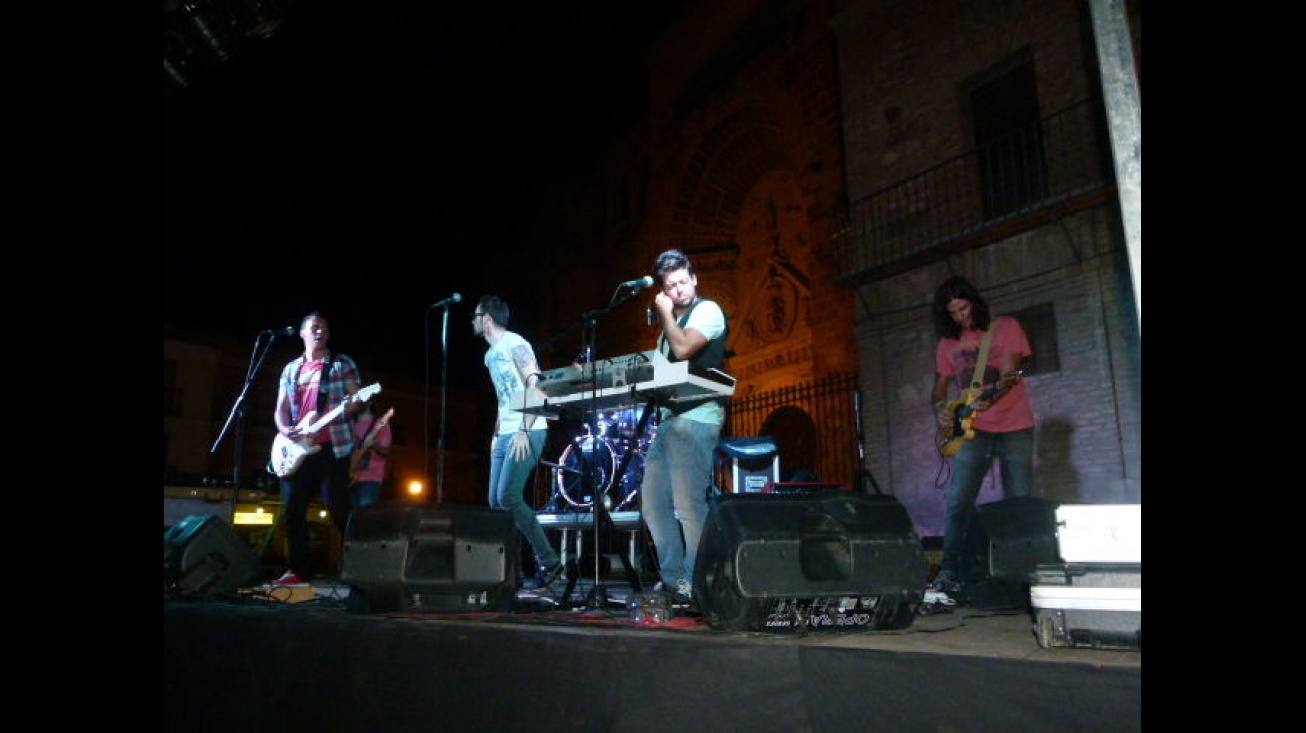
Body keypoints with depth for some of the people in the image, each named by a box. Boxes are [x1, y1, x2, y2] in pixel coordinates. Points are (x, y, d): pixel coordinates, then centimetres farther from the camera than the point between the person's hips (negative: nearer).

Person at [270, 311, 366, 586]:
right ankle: (301, 569, 13)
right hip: (296, 449, 5)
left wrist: (349, 404, -22)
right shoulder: (290, 369, 17)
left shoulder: (342, 364, 6)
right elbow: (280, 409, 15)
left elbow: (355, 401, 0)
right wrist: (285, 429, -4)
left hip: (332, 447, -5)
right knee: (292, 510, 3)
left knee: (339, 509, -8)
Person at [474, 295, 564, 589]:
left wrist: (523, 431, -20)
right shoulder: (490, 355, 21)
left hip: (527, 432, -9)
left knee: (508, 498, -17)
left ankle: (548, 560, -8)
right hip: (504, 435, 9)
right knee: (495, 503, 4)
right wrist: (496, 433, 17)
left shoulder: (515, 344, -6)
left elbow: (535, 385, -15)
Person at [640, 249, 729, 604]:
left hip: (696, 418, -9)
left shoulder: (707, 310, -1)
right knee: (653, 503, 7)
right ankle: (673, 578, 15)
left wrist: (666, 313, -4)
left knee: (689, 504, -13)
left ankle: (697, 584, -6)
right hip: (667, 418, 9)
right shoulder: (673, 321, 24)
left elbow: (683, 349, -16)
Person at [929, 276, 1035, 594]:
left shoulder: (1006, 327, 0)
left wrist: (988, 399, -32)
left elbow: (1011, 374, -12)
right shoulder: (947, 344, 11)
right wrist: (941, 412, -7)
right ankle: (951, 573, -9)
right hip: (973, 430, 2)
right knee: (958, 502, -10)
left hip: (1015, 428, -2)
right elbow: (940, 387, 15)